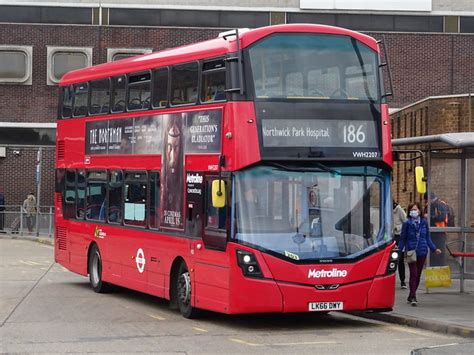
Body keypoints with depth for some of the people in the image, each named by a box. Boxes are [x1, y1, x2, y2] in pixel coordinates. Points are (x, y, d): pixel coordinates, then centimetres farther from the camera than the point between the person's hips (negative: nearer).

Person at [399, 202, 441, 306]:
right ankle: (413, 297, -11)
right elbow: (402, 239, 0)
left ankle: (411, 296, 21)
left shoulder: (424, 223, 5)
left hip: (422, 252, 4)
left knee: (418, 274, 9)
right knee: (413, 274, -11)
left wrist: (434, 249, 5)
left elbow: (428, 238, 12)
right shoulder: (407, 223, -3)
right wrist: (398, 251, -7)